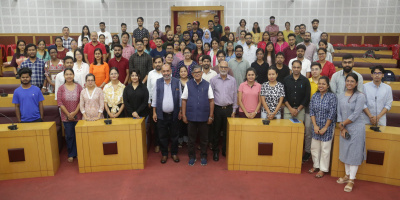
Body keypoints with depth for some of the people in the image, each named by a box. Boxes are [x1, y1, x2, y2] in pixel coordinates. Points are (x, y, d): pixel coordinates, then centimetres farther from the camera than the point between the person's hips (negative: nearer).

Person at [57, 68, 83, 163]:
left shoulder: (78, 87, 3)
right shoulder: (61, 88, 2)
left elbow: (81, 101, -2)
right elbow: (59, 102, -3)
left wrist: (75, 112, -11)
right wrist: (68, 114, -10)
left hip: (77, 115, 0)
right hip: (66, 116, 0)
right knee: (69, 136, 6)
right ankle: (71, 154, 19)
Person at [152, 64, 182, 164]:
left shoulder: (177, 82, -1)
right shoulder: (158, 82, 0)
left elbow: (180, 98, 4)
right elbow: (154, 98, 3)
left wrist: (180, 111, 2)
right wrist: (154, 112, 0)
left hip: (173, 114, 0)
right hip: (161, 114, 0)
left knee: (174, 135, 11)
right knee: (162, 136, 10)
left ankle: (174, 153, 26)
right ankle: (164, 154, 25)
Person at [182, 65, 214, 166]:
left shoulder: (207, 85, 1)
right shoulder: (188, 84, 2)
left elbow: (211, 100, 2)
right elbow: (184, 100, 3)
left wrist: (211, 116, -2)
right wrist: (183, 115, -2)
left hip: (204, 116, 0)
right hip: (191, 116, 0)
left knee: (204, 138, 10)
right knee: (191, 138, 10)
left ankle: (203, 156, 27)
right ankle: (192, 157, 26)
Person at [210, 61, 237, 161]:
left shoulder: (233, 80, 4)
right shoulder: (213, 80, 2)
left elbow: (235, 96, 7)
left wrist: (234, 110, 5)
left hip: (228, 108, 1)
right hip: (217, 108, -1)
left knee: (227, 131, 7)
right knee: (216, 130, 6)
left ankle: (226, 150, 23)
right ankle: (215, 151, 18)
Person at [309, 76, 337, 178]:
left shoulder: (332, 97, -10)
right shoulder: (315, 96, 4)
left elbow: (332, 114, -12)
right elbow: (311, 111, 2)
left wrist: (325, 128, -11)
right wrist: (315, 125, -6)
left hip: (327, 127, -4)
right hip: (316, 126, 5)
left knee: (325, 149, 3)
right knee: (314, 147, 12)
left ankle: (323, 169, 17)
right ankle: (315, 165, 31)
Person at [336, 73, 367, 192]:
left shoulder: (360, 96, -10)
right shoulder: (340, 96, 6)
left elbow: (356, 114, -15)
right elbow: (339, 113, 5)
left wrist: (342, 124, -9)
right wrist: (342, 128, -5)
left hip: (356, 128, -5)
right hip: (344, 128, 5)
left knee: (354, 153, 1)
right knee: (345, 151, 13)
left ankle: (351, 180, 9)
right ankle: (347, 175, 28)